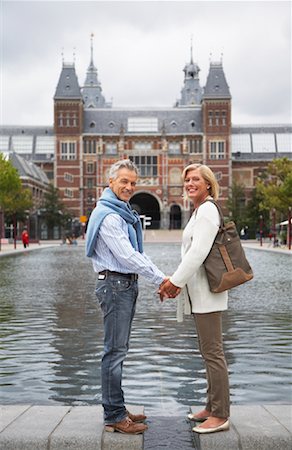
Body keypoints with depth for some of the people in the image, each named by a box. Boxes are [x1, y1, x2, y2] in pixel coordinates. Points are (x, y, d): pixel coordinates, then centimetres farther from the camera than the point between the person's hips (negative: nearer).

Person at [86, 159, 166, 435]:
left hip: (126, 284, 10)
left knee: (118, 350, 14)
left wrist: (160, 279, 11)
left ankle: (116, 410, 22)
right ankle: (114, 417, 1)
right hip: (115, 284, -10)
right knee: (115, 351, -6)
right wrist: (161, 280, -18)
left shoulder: (122, 212, 17)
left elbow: (133, 253, 19)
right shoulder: (108, 215, -16)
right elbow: (128, 256, -22)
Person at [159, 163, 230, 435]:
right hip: (200, 293, 10)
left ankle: (220, 416, 2)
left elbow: (198, 252, -21)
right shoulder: (199, 211, 18)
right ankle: (212, 407, 25)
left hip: (207, 293, -10)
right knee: (209, 352, 15)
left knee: (212, 352, -5)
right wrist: (177, 282, 10)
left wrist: (175, 281, -17)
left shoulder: (207, 209, -13)